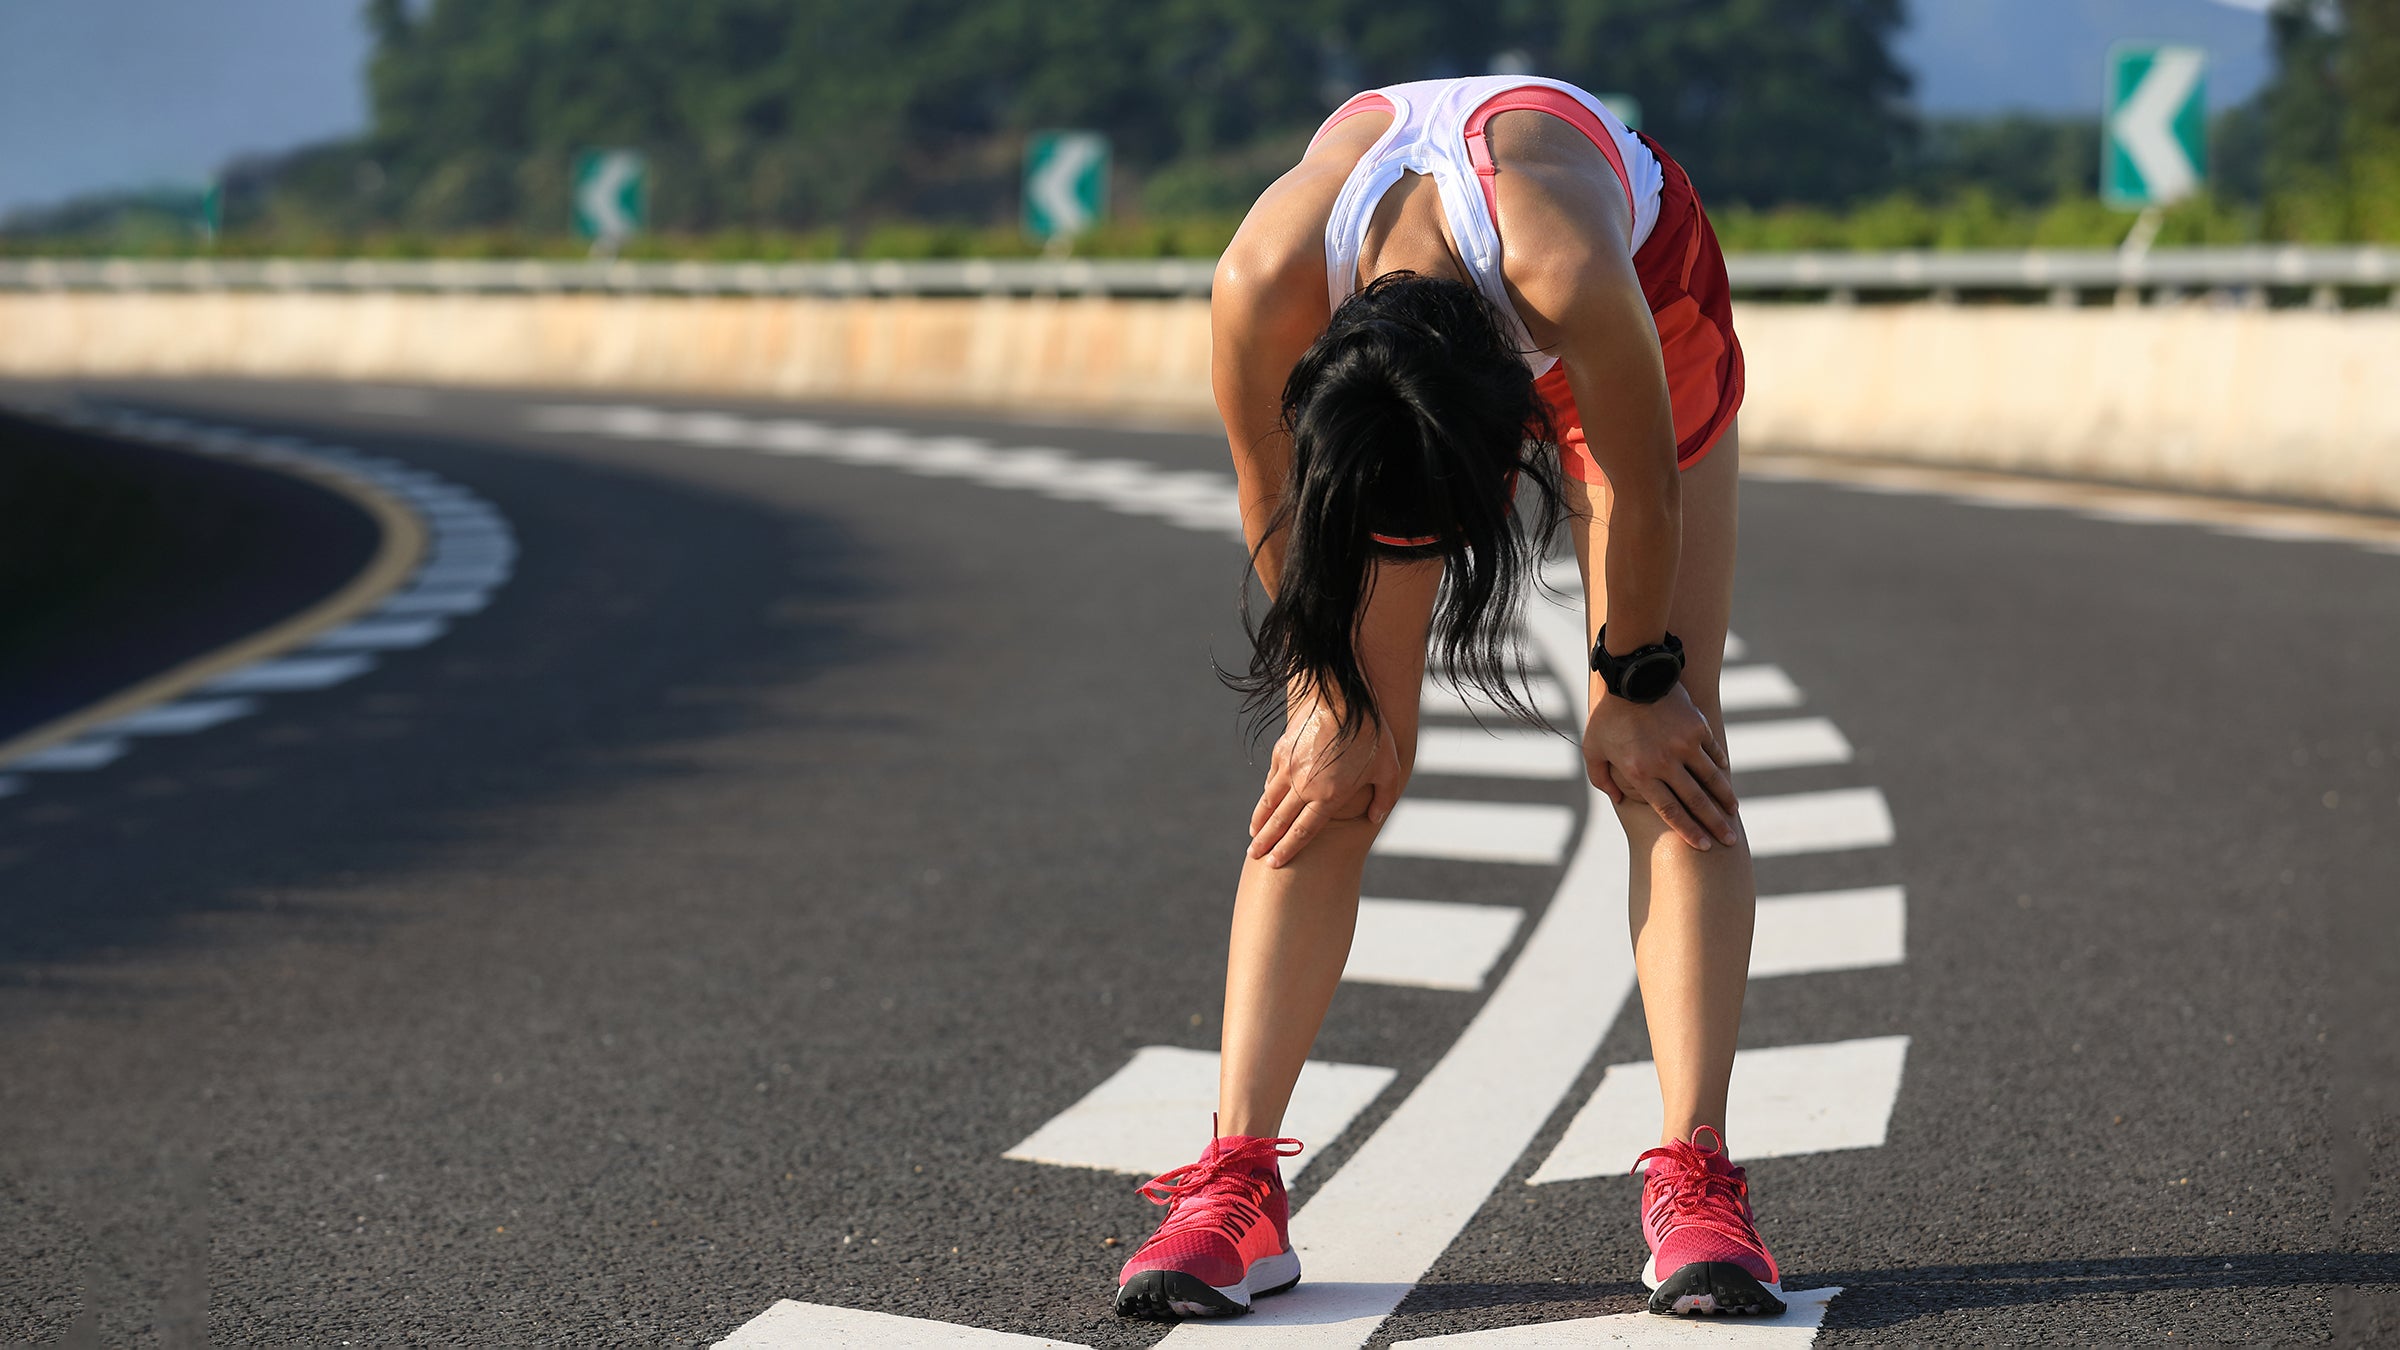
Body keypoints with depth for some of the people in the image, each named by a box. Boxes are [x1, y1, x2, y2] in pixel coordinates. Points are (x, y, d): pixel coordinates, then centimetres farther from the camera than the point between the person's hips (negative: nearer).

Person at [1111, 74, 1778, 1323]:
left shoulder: (1573, 272, -47)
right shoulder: (1263, 285, -38)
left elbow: (1640, 495, -27)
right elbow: (1276, 515, -18)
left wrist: (1635, 684, -13)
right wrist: (1336, 698, -7)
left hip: (1650, 321, -1)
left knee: (1666, 758, -12)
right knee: (1328, 766, -8)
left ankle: (1695, 1182, -10)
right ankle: (1238, 1187, -6)